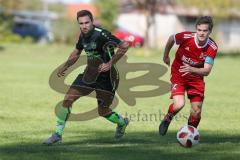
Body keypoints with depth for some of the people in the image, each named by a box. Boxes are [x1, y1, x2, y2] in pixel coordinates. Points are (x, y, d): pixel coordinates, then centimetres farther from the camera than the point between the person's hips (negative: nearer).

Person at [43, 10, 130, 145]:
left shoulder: (101, 34, -22)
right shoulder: (83, 35, 1)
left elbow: (124, 46, -23)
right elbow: (77, 52, 20)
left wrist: (110, 64, -25)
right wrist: (65, 67, 8)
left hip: (106, 76, -6)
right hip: (90, 73, 7)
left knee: (103, 111, 3)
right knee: (68, 99, -5)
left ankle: (122, 122, 37)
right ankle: (58, 134, 5)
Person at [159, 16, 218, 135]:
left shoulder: (212, 47, -21)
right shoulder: (186, 37, -24)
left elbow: (206, 71, -25)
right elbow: (171, 39, -1)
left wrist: (191, 69, -44)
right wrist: (166, 56, 14)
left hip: (196, 78, 2)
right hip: (178, 75, -2)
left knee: (197, 111, -3)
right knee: (179, 104, -22)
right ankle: (166, 120, 9)